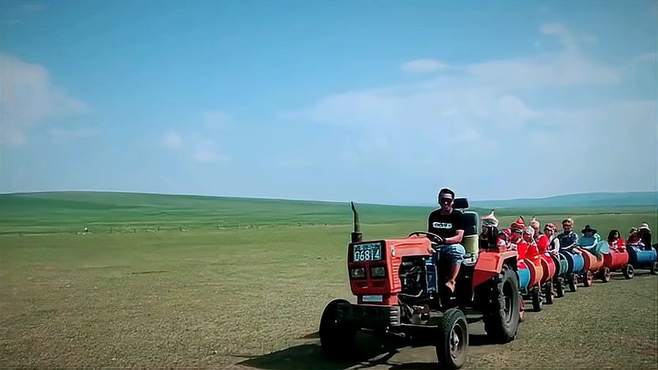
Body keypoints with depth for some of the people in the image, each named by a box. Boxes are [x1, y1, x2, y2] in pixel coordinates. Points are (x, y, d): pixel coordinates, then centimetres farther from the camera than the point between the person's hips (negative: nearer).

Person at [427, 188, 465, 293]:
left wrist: (444, 240, -25)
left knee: (457, 250, -39)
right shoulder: (433, 215, 14)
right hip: (435, 247, 4)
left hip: (453, 246, -4)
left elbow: (459, 237, -9)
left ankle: (451, 281, -33)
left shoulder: (457, 215, 1)